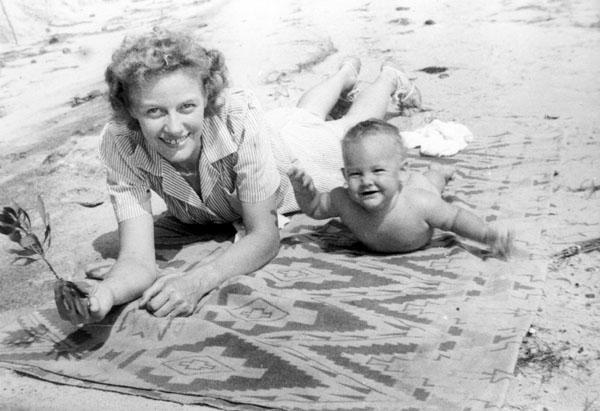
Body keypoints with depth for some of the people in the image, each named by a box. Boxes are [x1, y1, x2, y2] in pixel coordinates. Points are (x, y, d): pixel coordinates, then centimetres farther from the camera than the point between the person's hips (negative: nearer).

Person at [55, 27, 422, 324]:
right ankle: (347, 72, 69)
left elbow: (265, 235, -43)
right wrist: (104, 295, -67)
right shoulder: (120, 146, -41)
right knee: (307, 114, 37)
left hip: (292, 154, -3)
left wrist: (198, 280, -61)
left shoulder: (238, 118, -48)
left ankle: (389, 77, 65)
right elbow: (139, 261, -44)